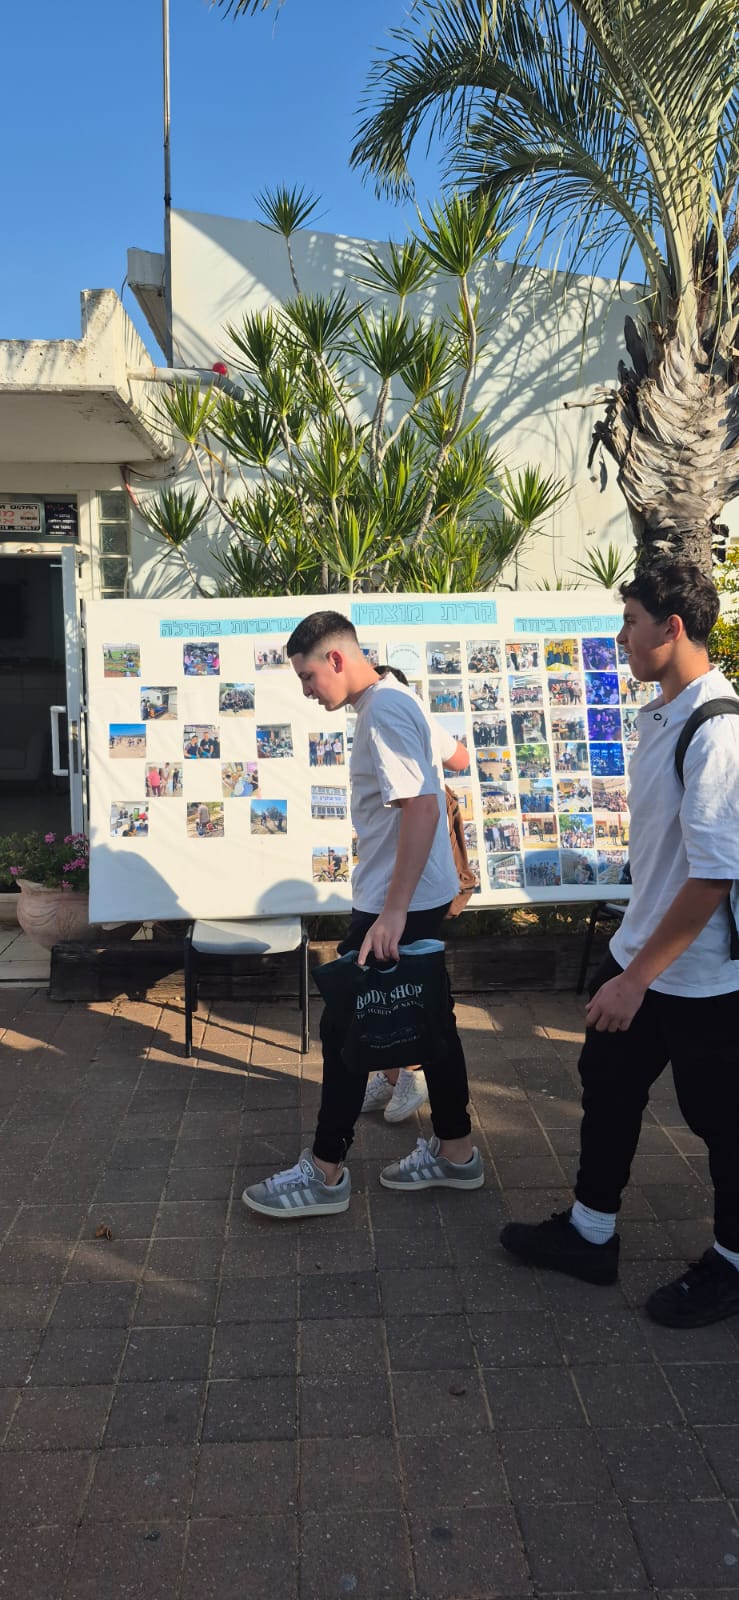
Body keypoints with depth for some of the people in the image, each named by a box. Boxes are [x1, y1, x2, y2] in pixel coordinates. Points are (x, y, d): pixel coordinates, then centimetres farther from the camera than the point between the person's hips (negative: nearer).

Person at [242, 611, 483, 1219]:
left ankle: (326, 1173, 12)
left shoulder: (384, 711, -19)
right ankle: (456, 1152, 29)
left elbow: (421, 807, -27)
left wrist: (392, 912, -27)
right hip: (425, 895, 10)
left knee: (343, 1026, 0)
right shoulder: (391, 701, 12)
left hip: (398, 904, -10)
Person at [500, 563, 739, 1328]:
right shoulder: (662, 714, 3)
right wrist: (629, 961, 18)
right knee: (608, 1085, 18)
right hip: (641, 949, 9)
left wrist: (637, 977, -22)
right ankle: (591, 1232, 38)